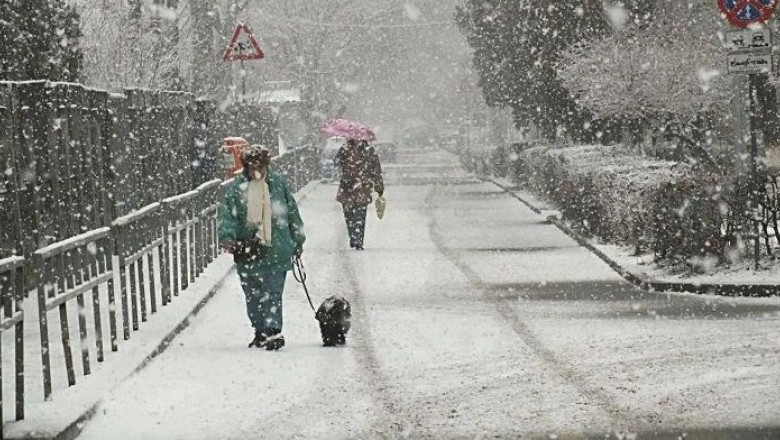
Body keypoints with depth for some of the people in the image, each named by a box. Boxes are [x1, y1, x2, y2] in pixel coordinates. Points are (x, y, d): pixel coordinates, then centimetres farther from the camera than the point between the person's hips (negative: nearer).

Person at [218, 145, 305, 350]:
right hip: (247, 252, 2)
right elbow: (227, 215, -6)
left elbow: (292, 212, 13)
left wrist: (298, 241, 17)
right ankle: (260, 332, 22)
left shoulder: (278, 183, 4)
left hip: (276, 250, -1)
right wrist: (226, 236, -24)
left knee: (272, 293, -10)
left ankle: (273, 331, -13)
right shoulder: (235, 188, 1)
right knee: (253, 295, 9)